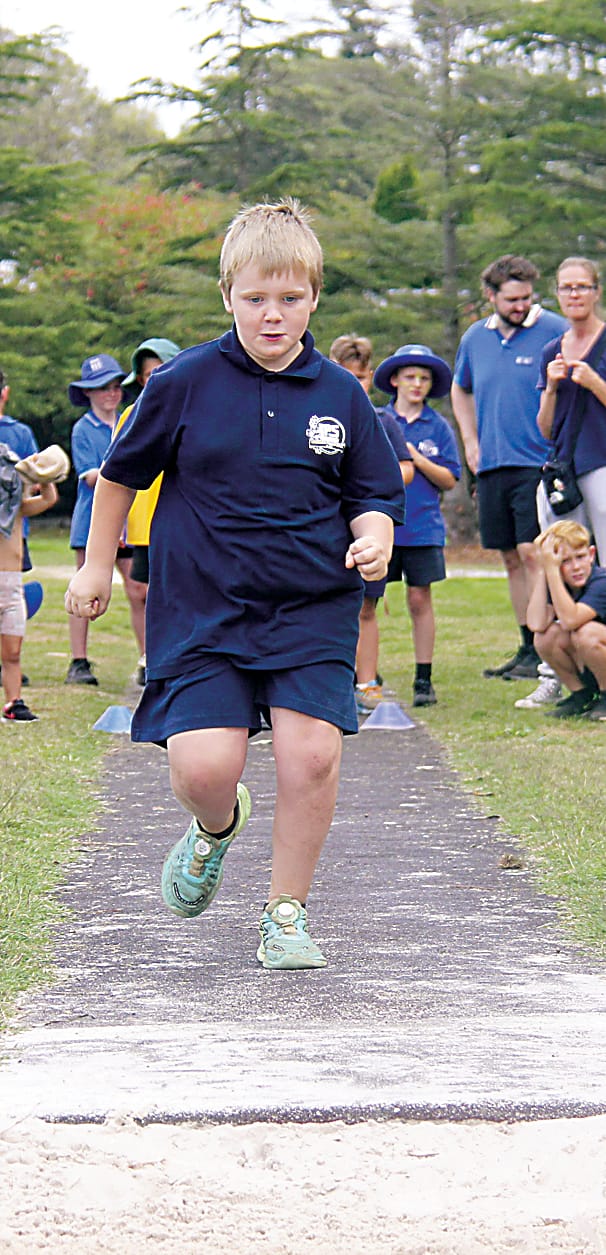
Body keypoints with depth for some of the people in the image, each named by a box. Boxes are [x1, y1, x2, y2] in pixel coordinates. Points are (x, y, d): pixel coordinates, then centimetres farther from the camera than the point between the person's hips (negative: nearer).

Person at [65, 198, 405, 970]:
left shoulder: (340, 395, 2)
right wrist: (97, 565, 17)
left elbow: (374, 494, 11)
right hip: (201, 608, -1)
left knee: (311, 754, -13)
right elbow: (123, 471, 12)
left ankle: (286, 914, 8)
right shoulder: (186, 383, -2)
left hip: (312, 607, 1)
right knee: (203, 767, -13)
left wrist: (374, 538, -11)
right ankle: (216, 828, 26)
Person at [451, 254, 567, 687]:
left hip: (537, 463, -6)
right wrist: (471, 442, 18)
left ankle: (546, 651, -9)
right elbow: (461, 390, 29)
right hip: (492, 466, 6)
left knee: (532, 553, -12)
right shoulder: (476, 338, 11)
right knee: (511, 558, 9)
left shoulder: (553, 330, -6)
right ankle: (528, 648, 15)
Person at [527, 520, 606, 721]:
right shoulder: (557, 584, -3)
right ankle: (581, 695, 5)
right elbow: (537, 624, -21)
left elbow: (570, 620, -37)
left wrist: (552, 570, -36)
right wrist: (542, 570, -20)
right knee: (547, 635, -17)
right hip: (587, 672, 6)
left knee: (586, 633, -32)